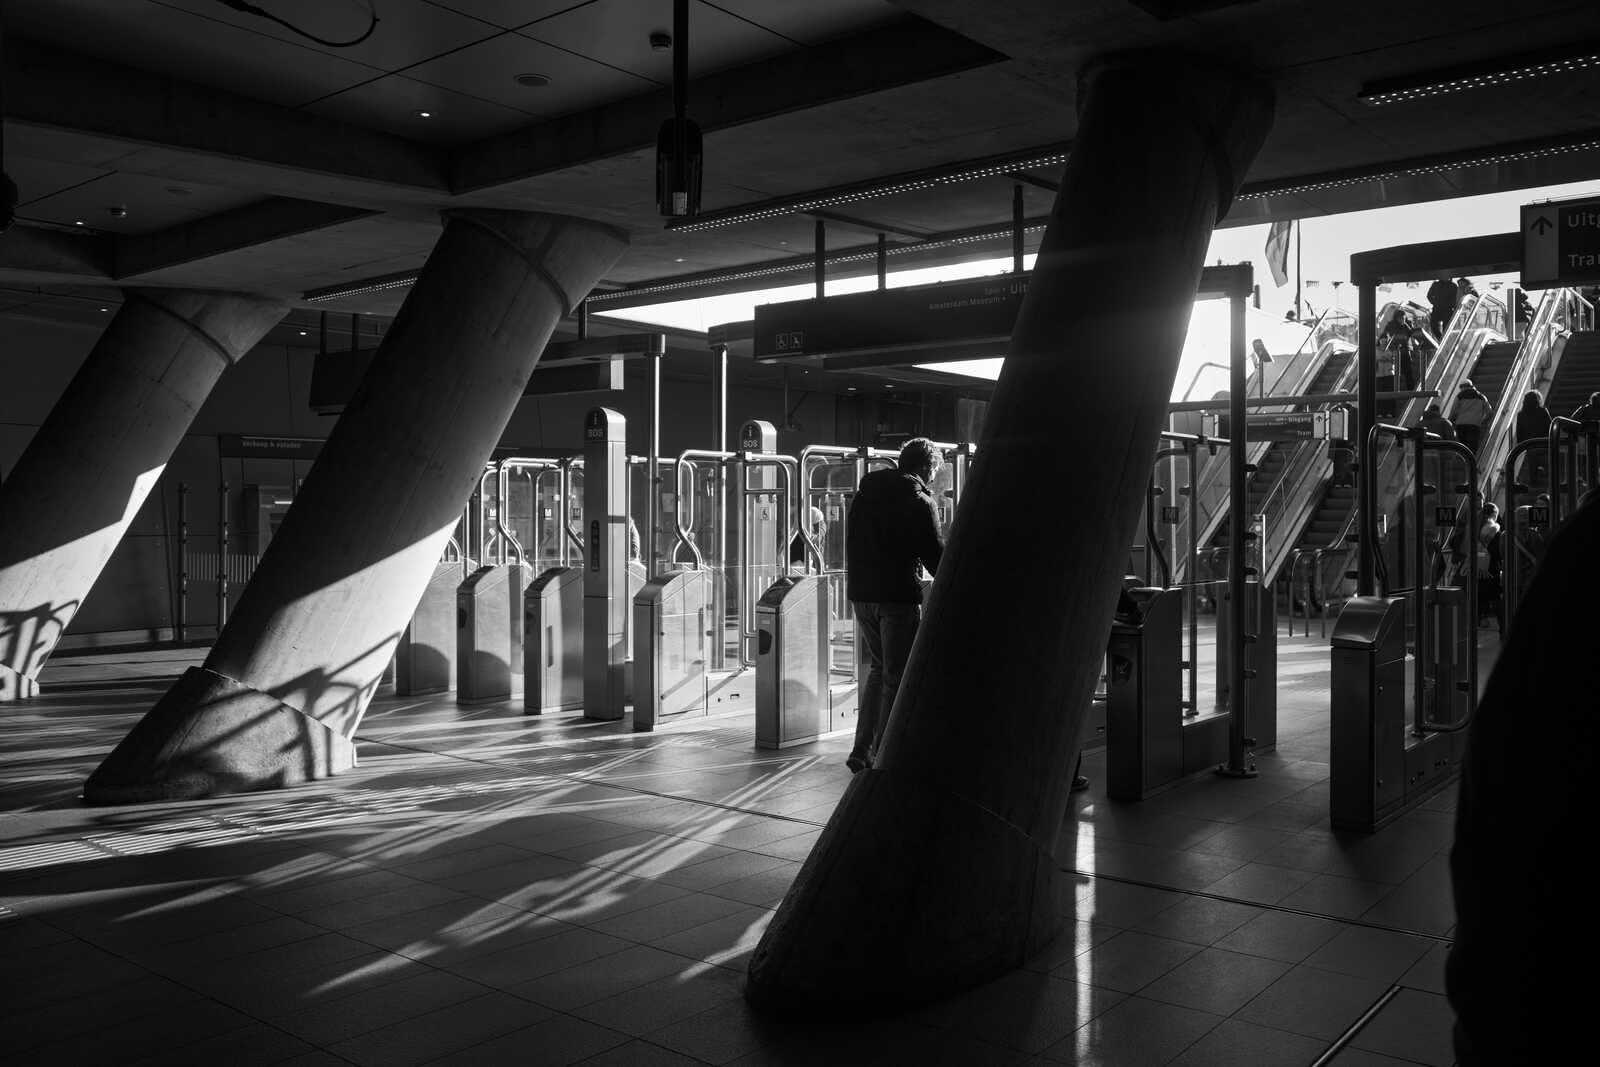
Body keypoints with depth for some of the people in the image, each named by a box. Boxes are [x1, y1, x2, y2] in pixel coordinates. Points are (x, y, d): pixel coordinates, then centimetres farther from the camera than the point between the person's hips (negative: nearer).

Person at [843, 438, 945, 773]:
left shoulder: (864, 493, 13)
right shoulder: (919, 501, -6)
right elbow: (934, 554, -8)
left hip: (860, 593, 7)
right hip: (898, 595, -6)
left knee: (878, 667, 18)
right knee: (897, 676, 2)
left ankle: (861, 752, 16)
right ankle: (883, 756, 1)